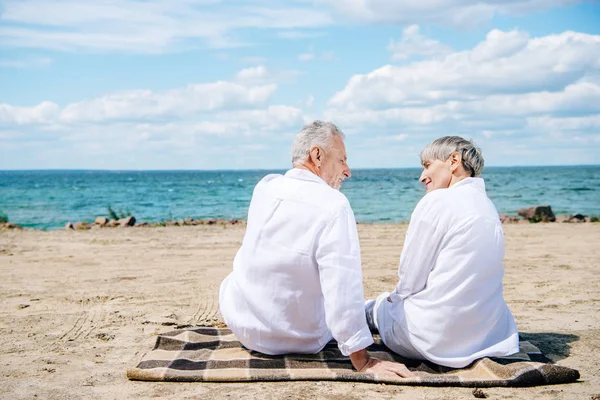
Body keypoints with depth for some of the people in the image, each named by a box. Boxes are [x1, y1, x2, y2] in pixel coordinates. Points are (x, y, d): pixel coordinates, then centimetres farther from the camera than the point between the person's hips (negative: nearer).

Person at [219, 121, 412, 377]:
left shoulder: (264, 188, -7)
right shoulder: (334, 205, -24)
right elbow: (344, 292, -28)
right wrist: (363, 361, -23)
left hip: (242, 325, 4)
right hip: (300, 341, -3)